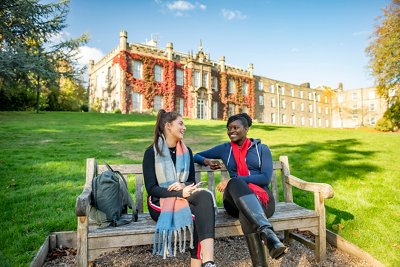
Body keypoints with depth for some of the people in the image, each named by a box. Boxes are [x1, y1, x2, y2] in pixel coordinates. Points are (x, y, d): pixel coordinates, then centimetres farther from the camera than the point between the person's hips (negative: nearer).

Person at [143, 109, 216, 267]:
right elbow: (151, 188, -10)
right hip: (160, 201, -4)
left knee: (205, 196, -31)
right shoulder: (151, 152, -5)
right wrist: (180, 193, -23)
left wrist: (183, 186, -12)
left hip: (184, 197, 4)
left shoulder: (186, 151, 11)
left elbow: (192, 181, 13)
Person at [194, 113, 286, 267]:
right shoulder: (224, 149, 18)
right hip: (235, 201, 1)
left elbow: (265, 178, -4)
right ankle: (267, 232, -53)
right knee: (235, 183, -39)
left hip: (261, 198, 0)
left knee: (247, 212, -40)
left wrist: (232, 180, -15)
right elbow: (196, 156, 27)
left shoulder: (262, 148, 12)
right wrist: (206, 160, 1)